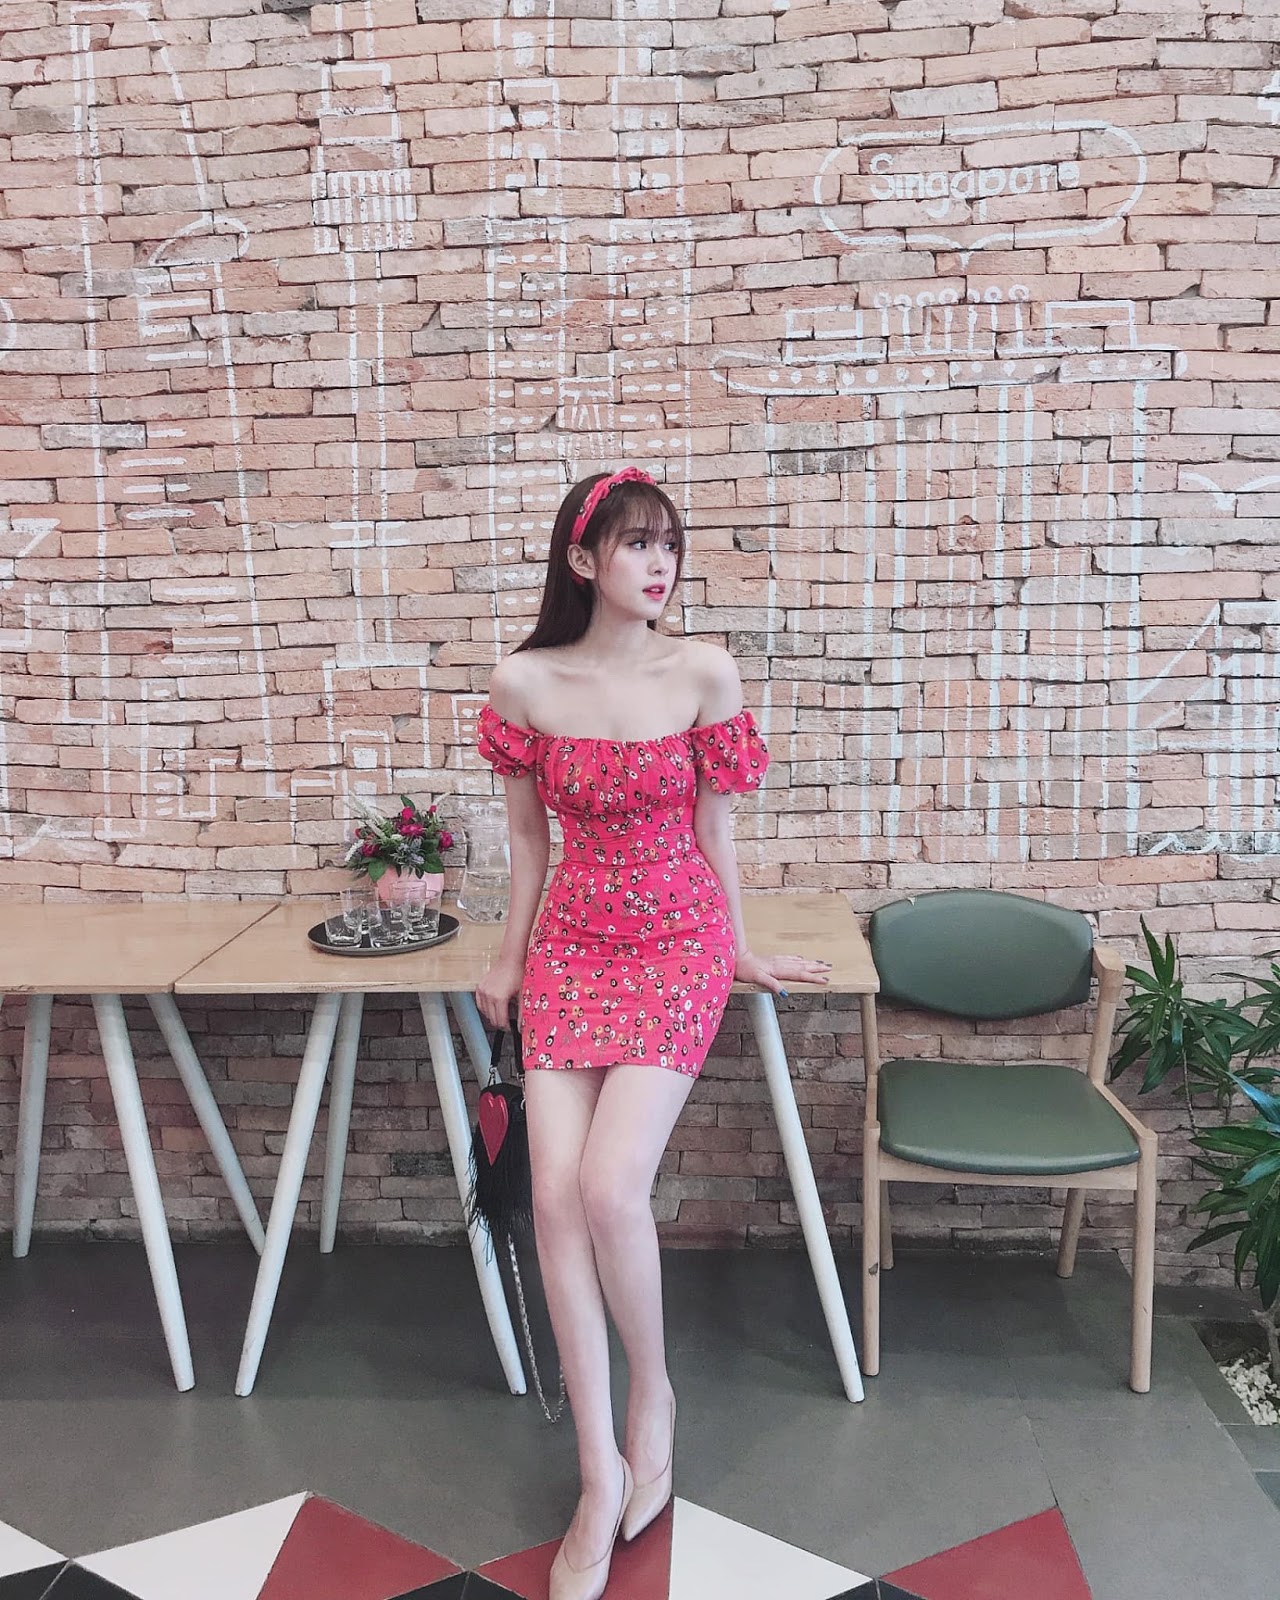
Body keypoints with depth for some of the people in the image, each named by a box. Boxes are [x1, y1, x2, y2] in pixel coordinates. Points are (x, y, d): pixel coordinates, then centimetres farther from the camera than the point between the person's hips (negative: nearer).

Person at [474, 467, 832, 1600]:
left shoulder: (704, 674, -7)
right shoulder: (523, 682, -4)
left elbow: (713, 828, 2)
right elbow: (528, 834, 7)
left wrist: (741, 952, 10)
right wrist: (512, 958, 13)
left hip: (678, 943, -2)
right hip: (571, 945, 2)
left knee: (609, 1186, -16)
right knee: (556, 1198, -8)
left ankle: (653, 1390, 16)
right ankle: (602, 1476, 9)